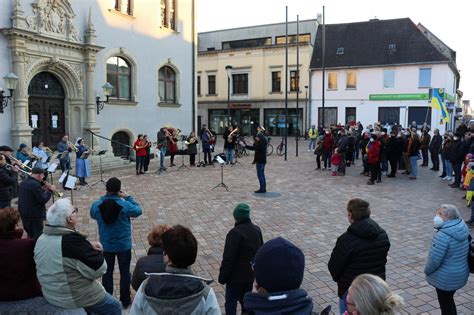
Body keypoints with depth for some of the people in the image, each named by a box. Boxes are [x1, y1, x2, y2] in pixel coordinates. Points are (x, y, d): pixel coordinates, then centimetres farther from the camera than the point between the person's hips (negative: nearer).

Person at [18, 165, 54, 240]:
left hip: (24, 214, 9)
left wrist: (43, 189, 8)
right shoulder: (35, 184, -21)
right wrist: (50, 190, -7)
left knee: (30, 235, 21)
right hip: (35, 215, -9)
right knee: (37, 236, 0)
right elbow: (43, 200, -20)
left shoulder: (23, 183, 9)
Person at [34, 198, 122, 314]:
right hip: (75, 299, -8)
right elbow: (99, 269, -23)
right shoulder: (72, 240, -29)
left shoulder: (41, 239, -3)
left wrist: (88, 245, -3)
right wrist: (94, 252, -7)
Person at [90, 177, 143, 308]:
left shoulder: (96, 205, -15)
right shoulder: (125, 205, -23)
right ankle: (125, 300, 26)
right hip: (124, 245, -2)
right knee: (124, 272, 15)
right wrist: (128, 197, 2)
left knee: (107, 273, 18)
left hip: (106, 246, 2)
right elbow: (138, 211, -3)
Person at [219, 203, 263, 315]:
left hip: (236, 276, -7)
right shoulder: (257, 230, 1)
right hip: (251, 274, 7)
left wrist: (222, 276, -11)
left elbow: (228, 258, -22)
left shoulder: (235, 233, -23)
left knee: (231, 302, 7)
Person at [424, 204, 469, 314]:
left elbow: (434, 259, -28)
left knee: (445, 304, 11)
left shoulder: (443, 235, -30)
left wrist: (427, 270, -8)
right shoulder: (462, 228, -3)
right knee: (449, 300, 25)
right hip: (460, 273, 8)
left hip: (445, 278, -8)